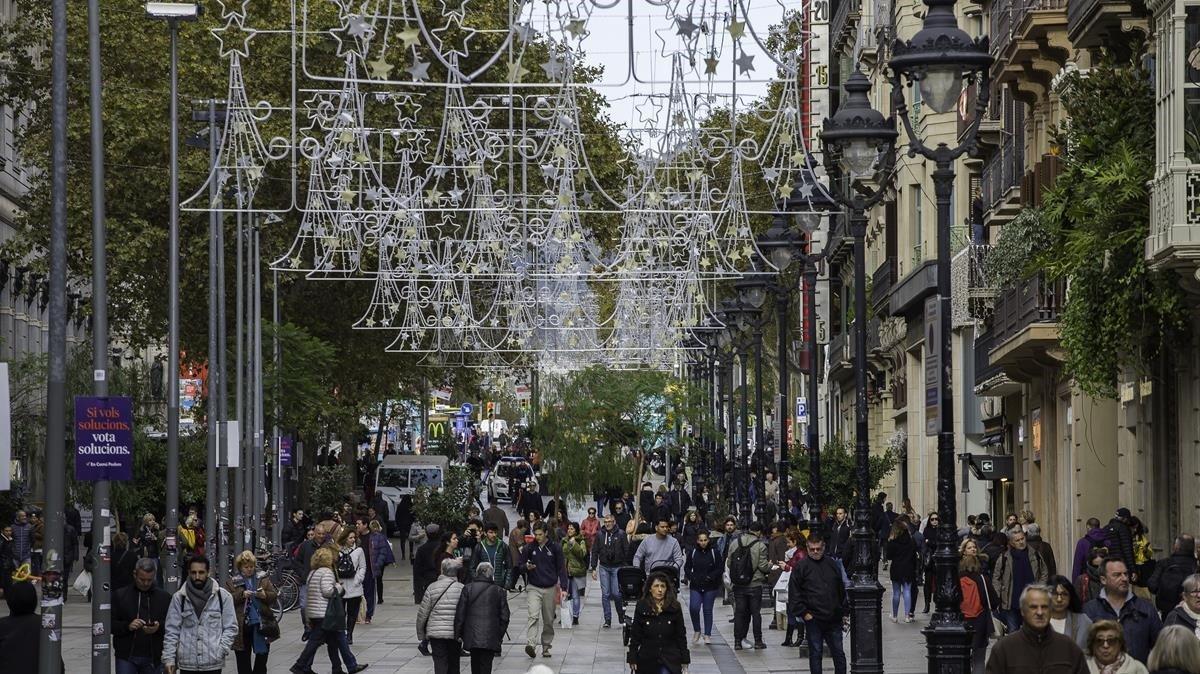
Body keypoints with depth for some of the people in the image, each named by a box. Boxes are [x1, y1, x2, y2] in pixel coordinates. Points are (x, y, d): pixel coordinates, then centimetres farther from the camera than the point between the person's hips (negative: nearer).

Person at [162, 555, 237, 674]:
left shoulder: (222, 596, 1)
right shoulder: (179, 598, 3)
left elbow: (231, 627, 3)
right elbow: (171, 631, 3)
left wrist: (221, 650, -10)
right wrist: (169, 658, -4)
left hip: (213, 664, -1)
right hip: (187, 664, 1)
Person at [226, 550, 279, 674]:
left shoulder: (263, 579, 10)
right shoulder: (233, 582, 4)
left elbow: (274, 596, 8)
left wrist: (265, 595, -12)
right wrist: (242, 595, -18)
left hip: (261, 625, 1)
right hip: (242, 627, -1)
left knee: (262, 657, 4)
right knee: (243, 662, 3)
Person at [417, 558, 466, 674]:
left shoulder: (432, 587, -2)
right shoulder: (462, 589, -3)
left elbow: (422, 613, 0)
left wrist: (421, 634, 12)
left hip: (435, 633, -1)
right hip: (455, 634, 1)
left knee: (440, 665, -1)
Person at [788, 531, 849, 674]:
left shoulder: (833, 564, 9)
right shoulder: (801, 566, -3)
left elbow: (841, 590, 16)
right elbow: (794, 593, -5)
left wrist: (843, 611, 10)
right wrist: (803, 613, -10)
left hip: (833, 619, 3)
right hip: (813, 619, -3)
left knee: (839, 653, 7)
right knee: (815, 653, 3)